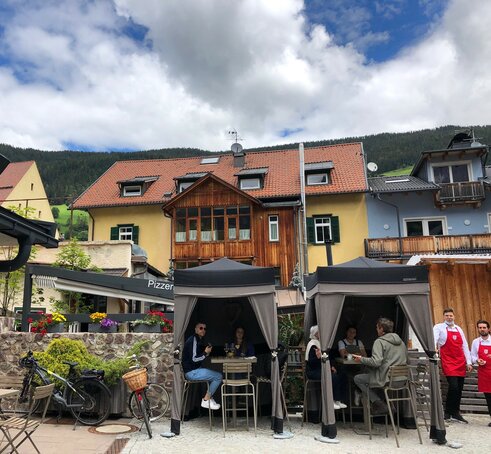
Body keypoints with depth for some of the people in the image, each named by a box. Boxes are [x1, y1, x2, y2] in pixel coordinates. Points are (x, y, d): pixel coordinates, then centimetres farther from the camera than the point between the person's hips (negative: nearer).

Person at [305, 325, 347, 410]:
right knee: (334, 377, -25)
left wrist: (330, 367, 11)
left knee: (340, 376, -7)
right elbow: (310, 363, -22)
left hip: (320, 369, 9)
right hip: (312, 372, -9)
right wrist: (318, 357, -39)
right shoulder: (313, 345, -16)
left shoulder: (320, 343, 13)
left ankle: (338, 400, -2)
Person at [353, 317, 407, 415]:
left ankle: (380, 405, 0)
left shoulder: (379, 342, -11)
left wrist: (361, 359, -7)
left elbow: (376, 362, -22)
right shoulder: (401, 342, 13)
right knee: (370, 372, 28)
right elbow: (405, 361, 21)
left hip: (386, 379, -8)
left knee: (357, 378, 7)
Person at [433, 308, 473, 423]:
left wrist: (469, 362, 12)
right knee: (453, 386, -14)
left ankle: (455, 414, 19)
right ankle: (447, 412, 2)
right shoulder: (439, 327, 1)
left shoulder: (459, 329, 16)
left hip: (460, 363, 5)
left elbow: (465, 346, 16)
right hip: (448, 362, -5)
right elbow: (433, 340, -10)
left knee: (459, 388, 6)